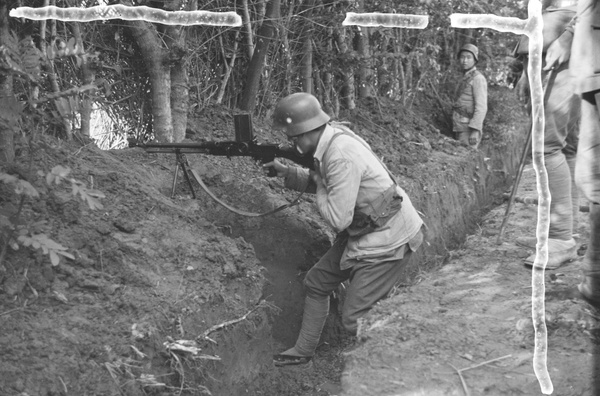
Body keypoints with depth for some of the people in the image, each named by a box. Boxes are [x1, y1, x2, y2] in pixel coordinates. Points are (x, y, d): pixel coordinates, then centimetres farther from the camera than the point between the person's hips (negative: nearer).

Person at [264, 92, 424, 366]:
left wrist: (320, 188, -12)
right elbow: (321, 183, 15)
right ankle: (303, 351, 34)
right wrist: (284, 172, 4)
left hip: (388, 241, -10)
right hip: (361, 233, 10)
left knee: (355, 319, -6)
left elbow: (338, 219, -28)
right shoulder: (330, 140, -1)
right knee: (316, 284, 18)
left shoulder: (341, 157, -30)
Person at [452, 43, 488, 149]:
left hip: (469, 129, -9)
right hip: (461, 129, 9)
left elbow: (481, 107, -18)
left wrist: (475, 131, -26)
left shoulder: (478, 78, -9)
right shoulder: (466, 79, 20)